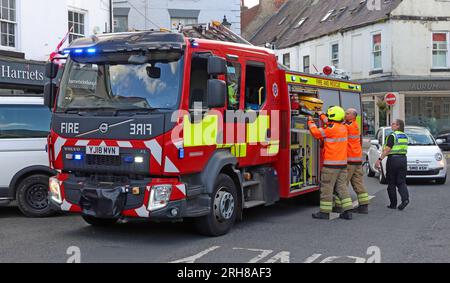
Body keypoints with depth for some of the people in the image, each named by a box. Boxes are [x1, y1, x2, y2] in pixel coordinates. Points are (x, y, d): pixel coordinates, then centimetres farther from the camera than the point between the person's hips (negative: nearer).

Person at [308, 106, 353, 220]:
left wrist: (310, 121, 10)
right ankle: (347, 211, 8)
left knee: (327, 187, 0)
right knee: (342, 187, 10)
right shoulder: (343, 128, 10)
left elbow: (316, 133, -6)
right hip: (343, 163, 8)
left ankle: (325, 212, 4)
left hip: (331, 164, -8)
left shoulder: (331, 129, -15)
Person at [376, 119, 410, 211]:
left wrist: (379, 159, -23)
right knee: (401, 181, 8)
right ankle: (405, 198, -15)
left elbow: (387, 149, -20)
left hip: (393, 159, -6)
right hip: (403, 159, 6)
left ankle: (393, 204, 8)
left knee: (391, 183, 4)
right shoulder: (405, 136, 12)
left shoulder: (392, 136, -11)